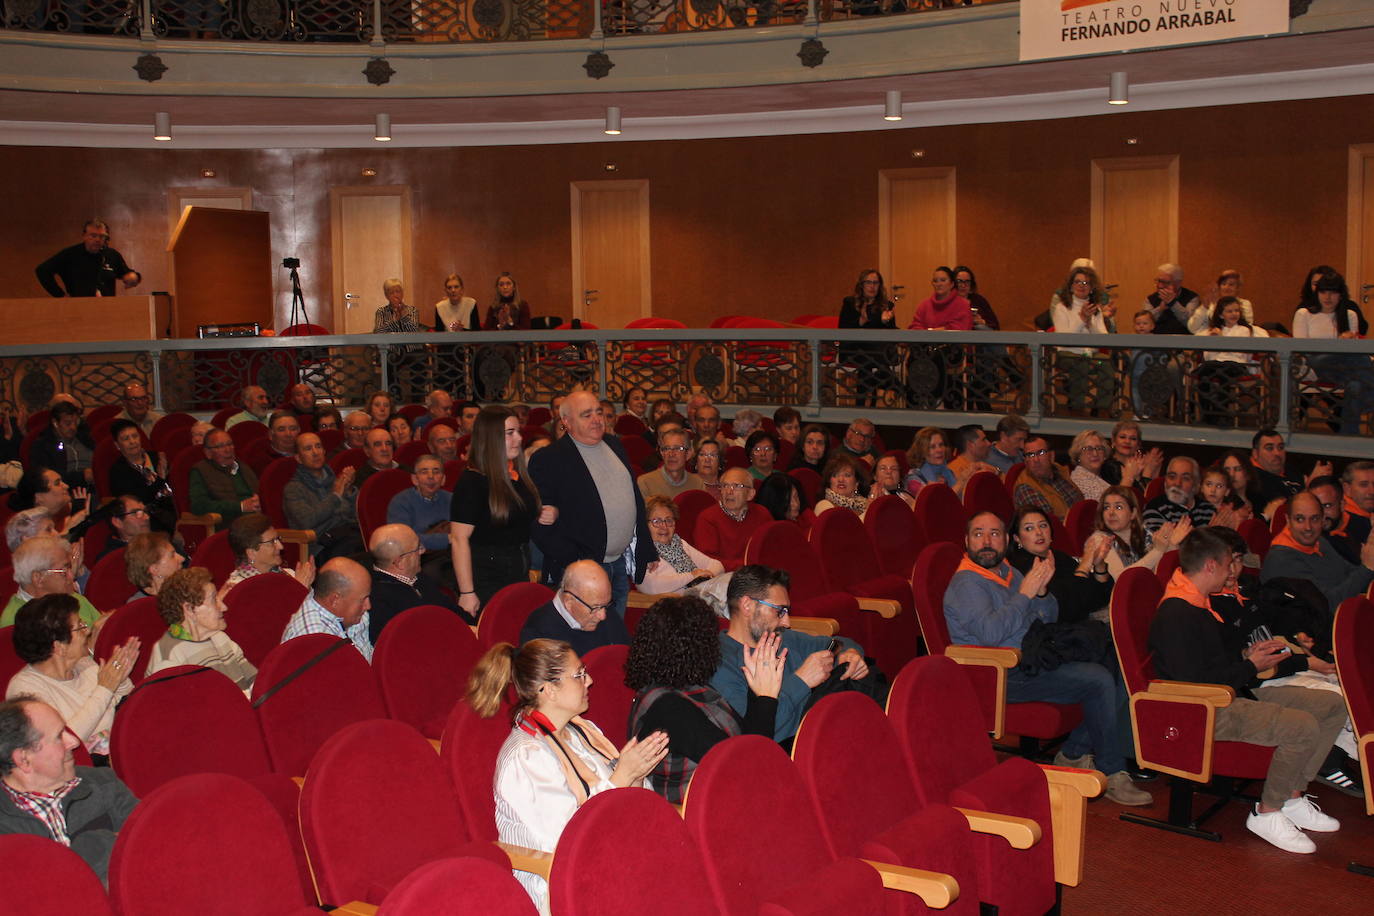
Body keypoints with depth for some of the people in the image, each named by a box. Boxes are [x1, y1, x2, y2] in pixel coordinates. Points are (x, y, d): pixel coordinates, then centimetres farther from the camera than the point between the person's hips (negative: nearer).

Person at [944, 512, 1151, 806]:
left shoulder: (1007, 572, 17)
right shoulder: (966, 583, -9)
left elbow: (1050, 618, 18)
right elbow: (990, 632, -25)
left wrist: (1041, 591, -3)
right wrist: (1025, 594, -19)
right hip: (1004, 677, -9)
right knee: (1098, 680, -20)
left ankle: (1073, 752, 6)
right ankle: (1112, 774, -9)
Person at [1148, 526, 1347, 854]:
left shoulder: (1197, 604, 14)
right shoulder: (1175, 615, -20)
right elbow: (1194, 682, -24)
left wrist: (1249, 650, 10)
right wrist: (1250, 666, -13)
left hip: (1235, 694, 11)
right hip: (1209, 712, -11)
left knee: (1332, 704, 7)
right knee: (1303, 726, -28)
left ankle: (1292, 797, 9)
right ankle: (1268, 813, -10)